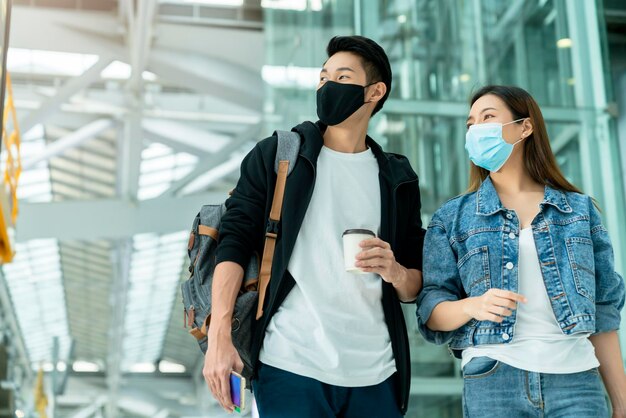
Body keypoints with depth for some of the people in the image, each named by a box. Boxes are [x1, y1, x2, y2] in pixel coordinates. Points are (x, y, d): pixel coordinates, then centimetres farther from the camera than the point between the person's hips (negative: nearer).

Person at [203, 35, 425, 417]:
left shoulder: (397, 178, 12)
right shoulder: (275, 156, 5)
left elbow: (416, 285, 14)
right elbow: (234, 243, -4)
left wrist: (395, 272, -10)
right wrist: (219, 337, -15)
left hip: (375, 374, 3)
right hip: (291, 368, -2)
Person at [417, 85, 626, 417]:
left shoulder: (580, 210, 10)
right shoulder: (452, 218, 7)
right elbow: (431, 312, 2)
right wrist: (471, 306, -19)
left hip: (576, 379, 1)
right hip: (492, 382, -1)